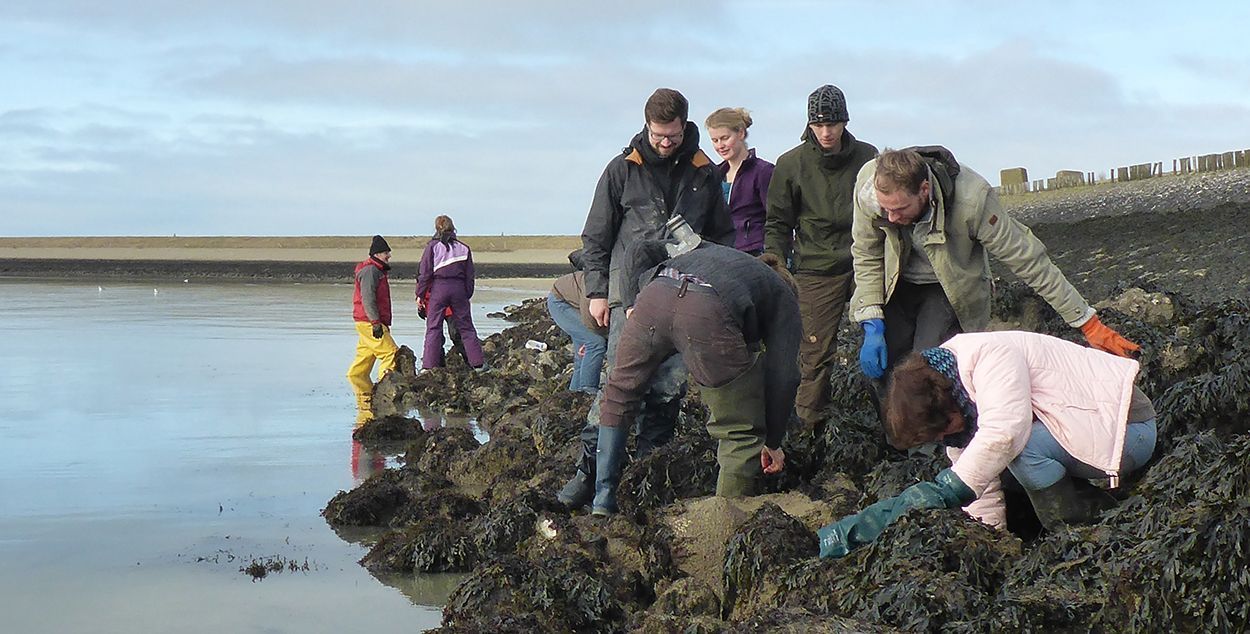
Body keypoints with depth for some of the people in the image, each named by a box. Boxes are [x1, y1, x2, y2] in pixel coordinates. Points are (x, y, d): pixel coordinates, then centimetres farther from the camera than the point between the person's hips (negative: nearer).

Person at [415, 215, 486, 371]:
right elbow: (469, 276, 11)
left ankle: (428, 366, -4)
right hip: (459, 288, 3)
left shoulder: (433, 246, 0)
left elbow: (425, 273, -3)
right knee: (466, 327, 9)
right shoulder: (463, 248, 9)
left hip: (438, 288, -3)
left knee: (433, 327, 1)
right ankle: (478, 364, 10)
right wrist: (467, 295, 18)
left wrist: (420, 294, 3)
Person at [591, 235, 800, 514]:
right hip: (709, 313, -4)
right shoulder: (784, 298, 32)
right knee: (740, 431, 15)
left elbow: (643, 250, 31)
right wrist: (773, 443, 30)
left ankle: (602, 501, 29)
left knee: (619, 394, 27)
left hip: (653, 296, 4)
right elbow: (783, 376, 22)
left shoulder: (706, 250, 44)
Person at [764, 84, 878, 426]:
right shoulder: (792, 163, 1)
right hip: (816, 272, -2)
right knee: (816, 356, -5)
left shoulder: (867, 157, 6)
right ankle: (810, 428, 4)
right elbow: (778, 223, 6)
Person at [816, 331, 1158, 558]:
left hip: (1129, 427, -10)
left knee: (1021, 446, -29)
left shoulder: (991, 356, -27)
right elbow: (981, 483, 6)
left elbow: (1003, 433, -41)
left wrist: (943, 493, -40)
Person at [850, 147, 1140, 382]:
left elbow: (1028, 261, -27)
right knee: (884, 371, -4)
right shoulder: (868, 185, -27)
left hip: (950, 288, -3)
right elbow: (867, 257, -10)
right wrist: (872, 326, -17)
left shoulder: (972, 200, -35)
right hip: (897, 285, 3)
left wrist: (1088, 323, -22)